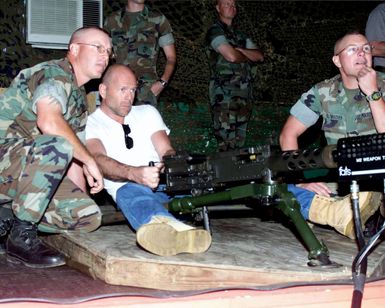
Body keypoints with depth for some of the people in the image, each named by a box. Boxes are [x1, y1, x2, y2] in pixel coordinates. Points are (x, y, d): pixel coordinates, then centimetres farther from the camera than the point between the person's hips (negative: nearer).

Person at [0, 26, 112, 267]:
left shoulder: (80, 97, 19)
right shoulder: (55, 74, -11)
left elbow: (74, 160, 18)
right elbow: (49, 122, -32)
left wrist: (81, 198, 7)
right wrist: (90, 160, -23)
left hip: (31, 169, 9)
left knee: (90, 216, -7)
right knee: (57, 146, -37)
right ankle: (21, 237, -24)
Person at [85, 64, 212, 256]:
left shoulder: (147, 112, 23)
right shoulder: (91, 124, 7)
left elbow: (166, 151, 11)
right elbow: (99, 160, -13)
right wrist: (134, 173, -36)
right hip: (127, 187, -6)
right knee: (131, 191, -40)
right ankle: (171, 228, -74)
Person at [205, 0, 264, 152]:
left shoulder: (239, 34, 21)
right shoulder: (215, 31, -3)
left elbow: (259, 56, 11)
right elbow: (231, 56, -17)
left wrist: (240, 50, -6)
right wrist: (247, 57, 4)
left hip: (244, 94, 7)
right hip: (224, 94, -7)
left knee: (239, 144, 8)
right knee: (227, 144, -11)